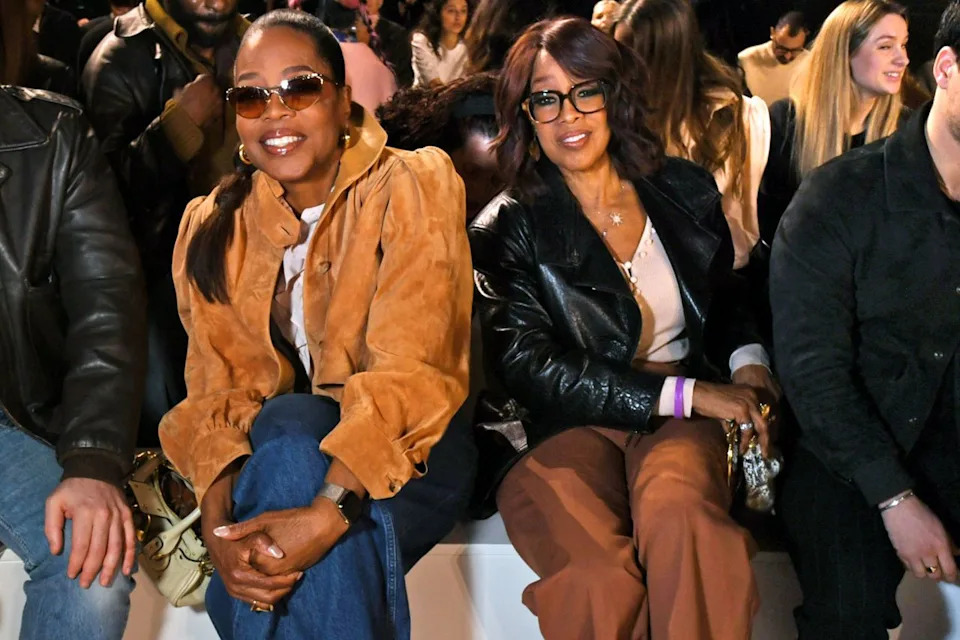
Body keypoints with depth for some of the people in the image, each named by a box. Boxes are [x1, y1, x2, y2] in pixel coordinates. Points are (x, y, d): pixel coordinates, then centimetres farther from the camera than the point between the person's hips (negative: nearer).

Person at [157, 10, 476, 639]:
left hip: (409, 451, -2)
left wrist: (331, 509, -35)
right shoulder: (212, 227, 6)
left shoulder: (414, 186, -6)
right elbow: (218, 390, -2)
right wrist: (220, 518, -24)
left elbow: (409, 370, -19)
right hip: (270, 456, 3)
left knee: (290, 435, -34)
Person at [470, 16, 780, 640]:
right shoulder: (508, 230, -1)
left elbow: (728, 303, 27)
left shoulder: (687, 192, 11)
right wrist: (687, 394, -13)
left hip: (677, 423, 3)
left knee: (678, 510, -35)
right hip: (560, 430, -2)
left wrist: (747, 363, 3)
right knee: (604, 581, -34)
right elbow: (530, 369, -9)